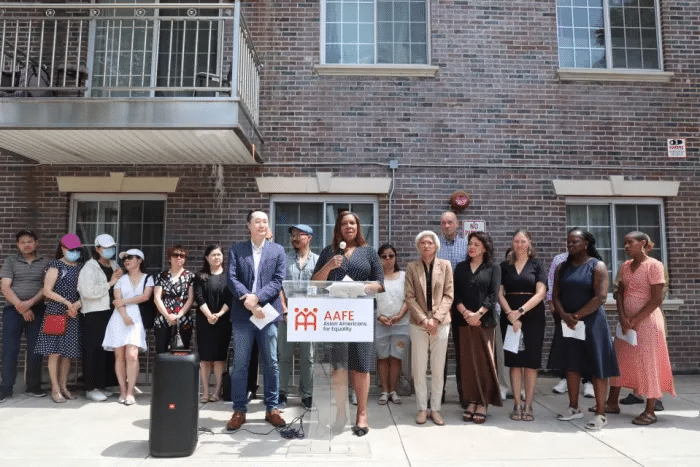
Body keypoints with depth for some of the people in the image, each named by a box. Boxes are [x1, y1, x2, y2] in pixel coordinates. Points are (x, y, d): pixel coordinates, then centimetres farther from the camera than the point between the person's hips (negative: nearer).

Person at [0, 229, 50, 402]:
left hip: (37, 310, 1)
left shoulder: (45, 263, 7)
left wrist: (30, 303, -16)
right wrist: (21, 307, -11)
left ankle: (34, 386, 14)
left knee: (35, 350, 3)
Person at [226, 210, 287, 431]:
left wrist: (256, 297, -14)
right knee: (240, 364, 4)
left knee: (271, 363, 6)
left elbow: (278, 281, -1)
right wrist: (248, 301, -16)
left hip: (268, 312, 1)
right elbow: (232, 279, -2)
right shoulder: (236, 249, 8)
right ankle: (239, 410, 14)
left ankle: (272, 408, 17)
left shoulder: (278, 250, 9)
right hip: (242, 314, 0)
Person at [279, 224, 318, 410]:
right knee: (284, 356, 4)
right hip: (287, 315, 0)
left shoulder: (318, 260, 6)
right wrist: (285, 311, -8)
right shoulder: (284, 259, 7)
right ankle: (282, 393, 12)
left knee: (307, 357, 6)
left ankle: (306, 394, 15)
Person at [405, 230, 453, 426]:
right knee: (419, 369, 4)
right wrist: (424, 319, -10)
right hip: (419, 323, 0)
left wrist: (436, 318, -10)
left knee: (438, 369, 5)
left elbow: (449, 295, 0)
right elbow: (410, 297, -1)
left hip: (440, 323, 0)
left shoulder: (445, 265, 3)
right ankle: (422, 409, 16)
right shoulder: (412, 267, 4)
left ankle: (435, 409, 17)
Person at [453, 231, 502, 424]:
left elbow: (493, 295, -5)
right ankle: (471, 401, 11)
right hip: (464, 321, 2)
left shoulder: (493, 268, 5)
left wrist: (478, 314, -15)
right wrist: (465, 313, -11)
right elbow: (455, 294, 4)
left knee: (485, 361, 0)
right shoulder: (461, 267, 12)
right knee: (468, 362, 4)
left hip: (485, 320, -2)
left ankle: (483, 404, 6)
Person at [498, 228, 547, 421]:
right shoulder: (505, 266, 8)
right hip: (509, 317, 1)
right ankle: (517, 404, 10)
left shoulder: (537, 265, 4)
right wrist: (511, 314, -13)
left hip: (532, 317, -1)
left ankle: (528, 405, 9)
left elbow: (540, 293, -6)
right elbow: (500, 293, 1)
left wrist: (521, 311, -16)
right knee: (514, 361, 3)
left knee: (531, 361, 1)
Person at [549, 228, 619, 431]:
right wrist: (565, 316, -12)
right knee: (571, 365, 10)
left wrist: (577, 316, -14)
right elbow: (555, 295, 5)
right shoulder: (562, 268, 10)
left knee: (597, 367, -1)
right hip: (567, 323, 5)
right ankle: (574, 408, 21)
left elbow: (600, 297, -14)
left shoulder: (597, 266, -5)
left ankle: (600, 413, 6)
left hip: (591, 322, -5)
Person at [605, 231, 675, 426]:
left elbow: (656, 300, -14)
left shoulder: (654, 265, -10)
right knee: (619, 360, 10)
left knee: (648, 363, 0)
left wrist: (635, 320, -14)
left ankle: (650, 411, 10)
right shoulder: (625, 266, 9)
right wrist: (622, 318, -7)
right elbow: (620, 293, 7)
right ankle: (612, 402, 20)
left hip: (646, 320, -6)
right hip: (626, 321, 7)